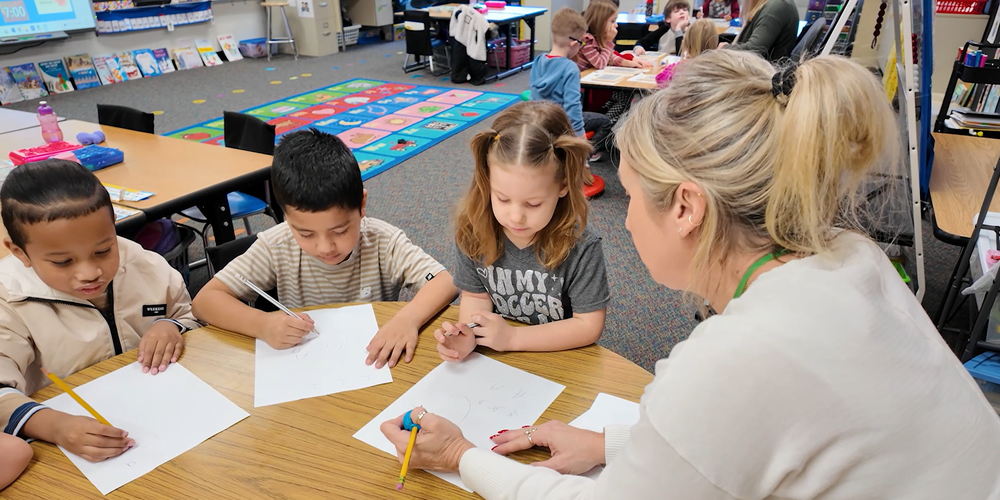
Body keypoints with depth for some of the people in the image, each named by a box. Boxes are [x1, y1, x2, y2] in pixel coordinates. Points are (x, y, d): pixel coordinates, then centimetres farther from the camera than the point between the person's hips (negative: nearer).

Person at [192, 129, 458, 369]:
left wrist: (408, 318, -38)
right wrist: (261, 324, -27)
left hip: (374, 366, 0)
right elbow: (206, 300, -10)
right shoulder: (276, 247, -12)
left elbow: (447, 282, -21)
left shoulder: (382, 241, -15)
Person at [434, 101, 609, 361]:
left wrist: (513, 336, -19)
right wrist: (468, 335, -22)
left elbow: (589, 326, -13)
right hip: (493, 358, 2)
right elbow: (475, 295, -1)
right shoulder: (473, 231, -12)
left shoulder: (580, 248, -20)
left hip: (561, 361, -2)